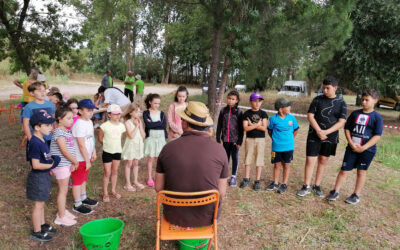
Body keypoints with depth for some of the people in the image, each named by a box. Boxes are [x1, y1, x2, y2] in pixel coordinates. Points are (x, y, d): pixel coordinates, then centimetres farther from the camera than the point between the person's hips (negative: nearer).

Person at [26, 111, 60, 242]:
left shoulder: (42, 141, 4)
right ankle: (37, 232, 19)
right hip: (38, 177, -9)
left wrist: (52, 159, -1)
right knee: (38, 204, 4)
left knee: (41, 203, 22)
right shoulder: (35, 143, -25)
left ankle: (42, 225, 38)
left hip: (44, 176, 9)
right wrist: (51, 165, -17)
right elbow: (36, 165, -26)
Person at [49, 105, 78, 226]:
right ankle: (61, 217, 15)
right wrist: (75, 162, -11)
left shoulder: (68, 131, 9)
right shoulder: (59, 132, -18)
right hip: (61, 165, -8)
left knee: (64, 189, 19)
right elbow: (64, 151, -22)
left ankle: (62, 211, 35)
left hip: (67, 164, 8)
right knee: (63, 190, 2)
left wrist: (73, 163, 1)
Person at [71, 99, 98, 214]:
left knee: (84, 178, 23)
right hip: (79, 158, -9)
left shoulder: (89, 122, 5)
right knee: (77, 181, 4)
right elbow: (81, 145, -23)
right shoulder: (79, 125, -24)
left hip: (86, 156, 9)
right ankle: (77, 205, 16)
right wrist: (87, 160, -19)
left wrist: (93, 153, 11)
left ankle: (83, 198, 40)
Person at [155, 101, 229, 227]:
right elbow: (222, 192, -7)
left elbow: (158, 187, -5)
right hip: (207, 217, 0)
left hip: (174, 216, 1)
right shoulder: (219, 149, -14)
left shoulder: (168, 148, -14)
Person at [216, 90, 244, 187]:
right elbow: (219, 126, 7)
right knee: (226, 156, 13)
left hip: (235, 139, -2)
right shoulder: (223, 111, 3)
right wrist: (218, 139, 5)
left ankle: (233, 176, 19)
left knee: (234, 157, 8)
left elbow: (241, 128, -4)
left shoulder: (239, 112, -5)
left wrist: (240, 141, -7)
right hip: (225, 139, 2)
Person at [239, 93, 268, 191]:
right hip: (249, 139, 0)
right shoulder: (247, 114, -1)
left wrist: (251, 124, -10)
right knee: (247, 159, 7)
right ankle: (246, 179, 20)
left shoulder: (263, 113, 1)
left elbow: (264, 128, -9)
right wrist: (257, 125, -12)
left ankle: (257, 181, 13)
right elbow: (245, 128, -10)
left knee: (259, 160, 4)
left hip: (260, 139, 0)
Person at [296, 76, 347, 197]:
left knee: (323, 161, 11)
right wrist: (318, 131, -16)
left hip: (330, 137, 1)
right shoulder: (317, 99, 0)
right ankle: (306, 187, 11)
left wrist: (326, 132, -16)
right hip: (314, 135, -1)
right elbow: (310, 115, -4)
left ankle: (317, 186, 25)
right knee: (310, 160, -3)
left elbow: (341, 122, -5)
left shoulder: (341, 103, 0)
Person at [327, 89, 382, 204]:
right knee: (344, 170, 4)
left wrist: (363, 148, -16)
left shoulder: (376, 117, -6)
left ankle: (356, 195, 23)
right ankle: (335, 192, 14)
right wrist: (351, 143, -7)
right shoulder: (355, 113, 4)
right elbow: (347, 128, 6)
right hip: (352, 148, 2)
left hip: (367, 149, -2)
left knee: (361, 172, 11)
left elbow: (377, 136, -10)